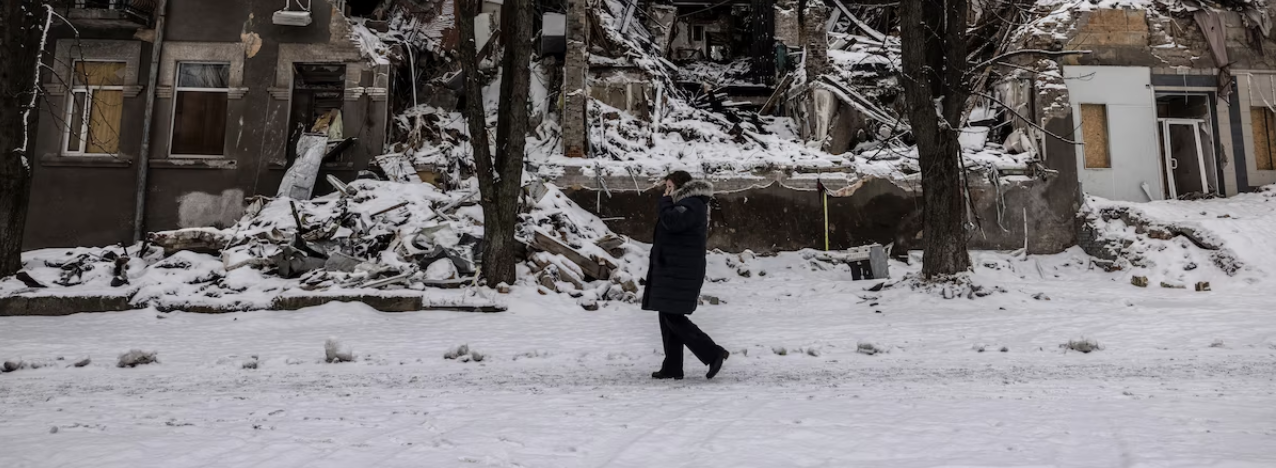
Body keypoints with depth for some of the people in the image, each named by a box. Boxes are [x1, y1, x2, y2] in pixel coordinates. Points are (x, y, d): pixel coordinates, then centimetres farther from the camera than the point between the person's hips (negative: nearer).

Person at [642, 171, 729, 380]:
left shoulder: (692, 204, -12)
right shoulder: (686, 204, 21)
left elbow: (673, 222, -25)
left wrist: (665, 201, -12)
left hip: (680, 273, -11)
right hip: (672, 271, 11)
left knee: (673, 317, -12)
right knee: (668, 317, 9)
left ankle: (713, 353, -6)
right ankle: (672, 367, 12)